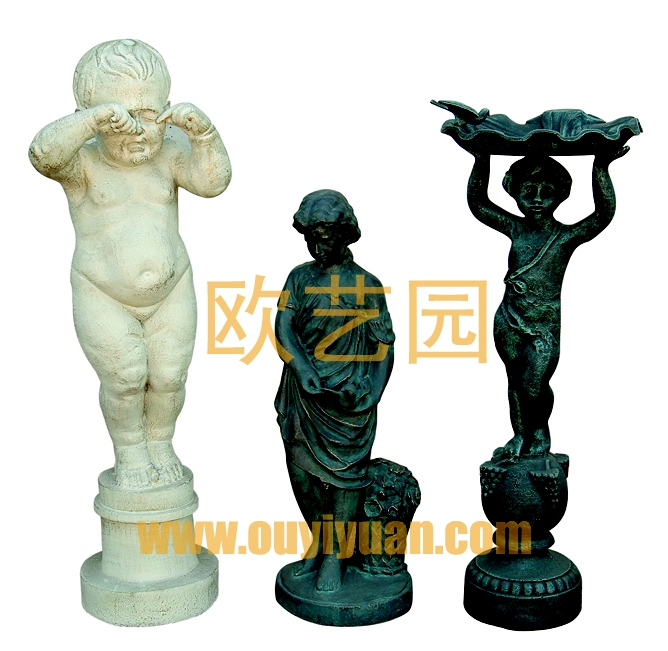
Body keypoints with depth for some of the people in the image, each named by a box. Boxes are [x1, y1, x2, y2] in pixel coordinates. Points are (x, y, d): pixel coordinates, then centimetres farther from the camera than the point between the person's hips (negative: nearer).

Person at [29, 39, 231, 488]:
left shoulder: (168, 156, -5)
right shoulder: (83, 162, -12)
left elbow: (213, 181, -20)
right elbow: (44, 154, -33)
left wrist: (203, 130, -35)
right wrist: (95, 116, -45)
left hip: (171, 292, 3)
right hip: (104, 298, -2)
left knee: (169, 376, 6)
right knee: (124, 377, -5)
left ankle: (160, 442, 32)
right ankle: (129, 451, 22)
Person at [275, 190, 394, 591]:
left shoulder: (366, 285, 1)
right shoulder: (300, 277, 8)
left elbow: (385, 344, 0)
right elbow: (283, 327, -3)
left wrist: (373, 393, -12)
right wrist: (304, 370, -19)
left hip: (349, 395, -3)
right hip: (305, 392, 3)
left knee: (345, 473, -1)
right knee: (301, 471, 9)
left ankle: (335, 557, 12)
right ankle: (320, 542, 30)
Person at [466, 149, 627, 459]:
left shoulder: (567, 236, -9)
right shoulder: (516, 229, 1)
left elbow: (604, 214, -23)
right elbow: (478, 204, 0)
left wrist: (601, 168, -31)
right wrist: (481, 162, -8)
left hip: (544, 325, -4)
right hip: (508, 320, 4)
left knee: (534, 387, -4)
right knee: (515, 379, 15)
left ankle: (540, 432, 27)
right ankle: (520, 436, 34)